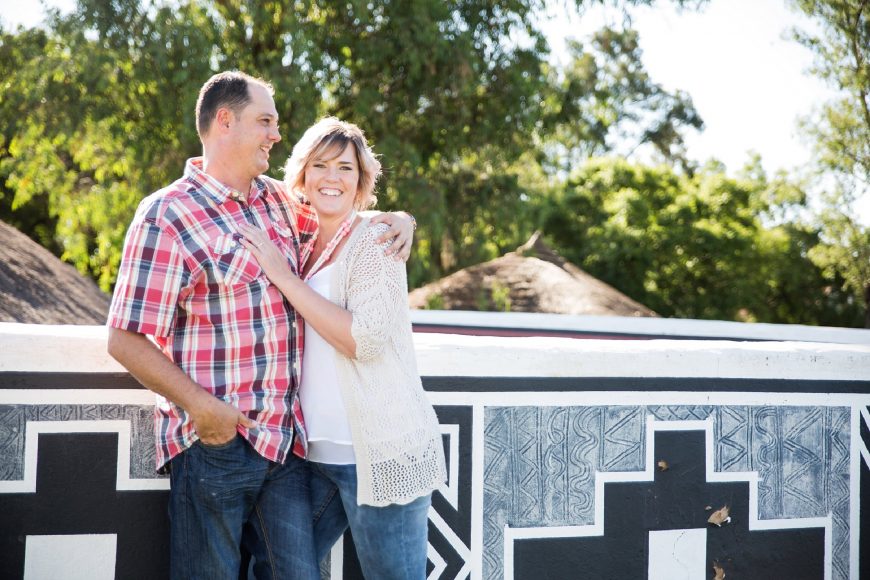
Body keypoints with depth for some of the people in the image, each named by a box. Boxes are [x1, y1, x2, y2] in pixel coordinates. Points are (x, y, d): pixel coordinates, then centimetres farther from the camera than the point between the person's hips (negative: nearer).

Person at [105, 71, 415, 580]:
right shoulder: (169, 215, -10)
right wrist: (203, 408, -22)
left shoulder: (275, 199, 11)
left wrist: (394, 220, 7)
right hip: (216, 443, -6)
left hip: (285, 439, 6)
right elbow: (126, 340, -12)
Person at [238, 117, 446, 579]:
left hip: (379, 453, -7)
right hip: (314, 450, 7)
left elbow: (365, 339, -21)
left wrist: (284, 276, -16)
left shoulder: (373, 242, -7)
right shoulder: (300, 246, 12)